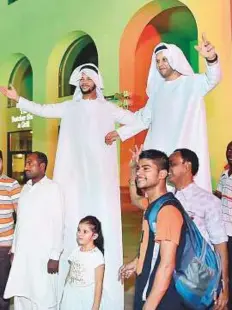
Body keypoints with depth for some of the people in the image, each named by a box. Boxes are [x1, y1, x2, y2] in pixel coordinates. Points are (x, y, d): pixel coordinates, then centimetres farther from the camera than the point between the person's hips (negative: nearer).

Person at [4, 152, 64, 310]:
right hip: (22, 253, 6)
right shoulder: (25, 188, 11)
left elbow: (58, 223, -11)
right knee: (21, 295, 11)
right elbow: (20, 221, 14)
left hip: (43, 254, -6)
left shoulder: (52, 188, -8)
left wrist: (55, 256, -13)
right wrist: (14, 249, 12)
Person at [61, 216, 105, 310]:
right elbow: (70, 274, 10)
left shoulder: (97, 256, -17)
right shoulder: (76, 251, 1)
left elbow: (99, 284, -14)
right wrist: (64, 295, 12)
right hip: (70, 298, 5)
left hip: (87, 300, -5)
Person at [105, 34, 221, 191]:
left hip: (185, 152, -5)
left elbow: (213, 79, -24)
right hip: (159, 151, 5)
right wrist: (120, 132, 21)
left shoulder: (192, 83, -3)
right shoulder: (157, 88, 15)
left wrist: (211, 59, -45)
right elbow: (144, 118, 22)